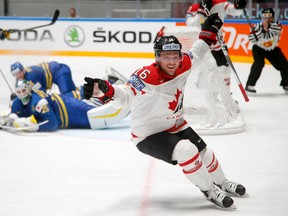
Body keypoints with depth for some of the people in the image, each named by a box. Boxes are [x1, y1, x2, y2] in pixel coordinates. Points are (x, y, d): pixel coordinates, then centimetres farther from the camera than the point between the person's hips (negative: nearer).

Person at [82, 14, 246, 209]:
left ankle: (222, 183, 42)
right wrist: (105, 90, -56)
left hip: (174, 125, 8)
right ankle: (209, 191, -7)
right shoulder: (146, 77, -32)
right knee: (186, 151, -26)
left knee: (204, 152, 12)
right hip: (148, 134, -8)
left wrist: (208, 33, 13)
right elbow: (125, 97, -38)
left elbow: (195, 55, 12)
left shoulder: (183, 66, -10)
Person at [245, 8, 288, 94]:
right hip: (259, 48, -4)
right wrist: (262, 30, -40)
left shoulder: (276, 25, -18)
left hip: (272, 49, 4)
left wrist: (269, 26, -55)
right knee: (259, 63, -28)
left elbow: (278, 29, -42)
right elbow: (251, 39, -33)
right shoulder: (258, 26, -23)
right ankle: (249, 85, -22)